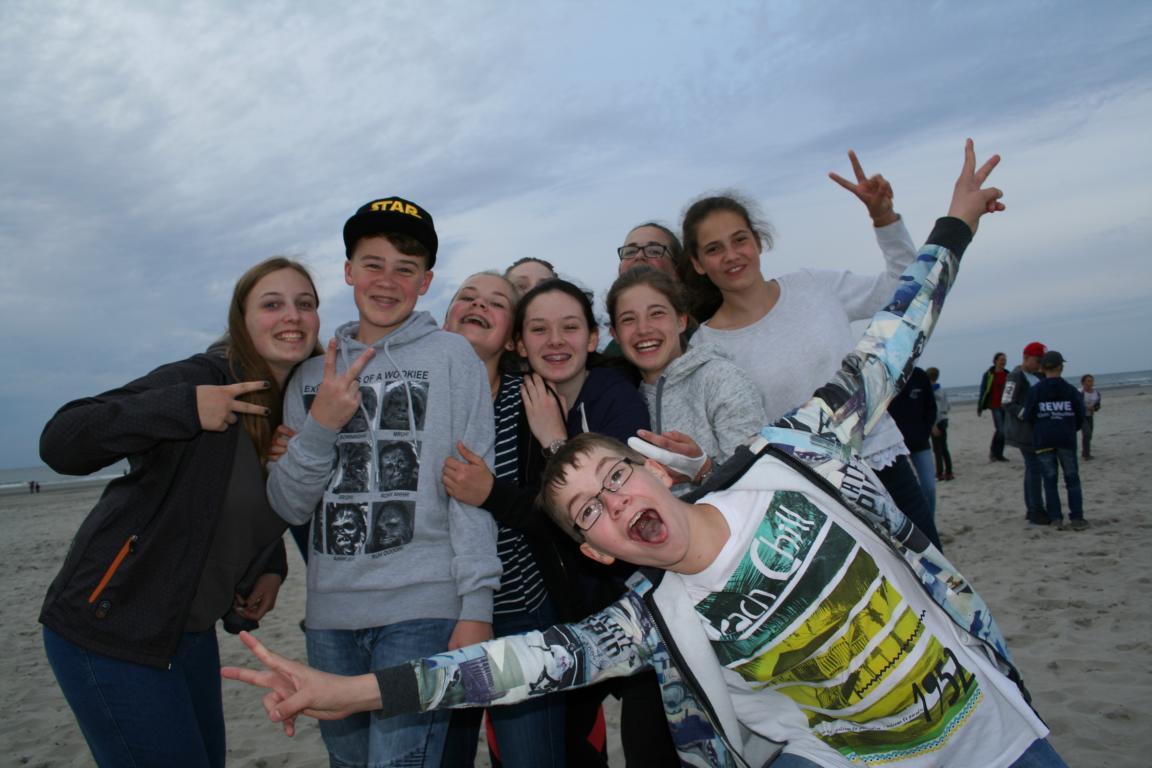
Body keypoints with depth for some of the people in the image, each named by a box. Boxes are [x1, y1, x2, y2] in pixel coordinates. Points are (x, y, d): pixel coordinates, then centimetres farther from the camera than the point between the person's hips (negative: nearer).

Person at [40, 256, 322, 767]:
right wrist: (184, 409, -33)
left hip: (192, 633, 7)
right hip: (110, 628, -7)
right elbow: (60, 443, -24)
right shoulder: (199, 379, -19)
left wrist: (271, 567, 4)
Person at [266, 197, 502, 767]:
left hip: (422, 611, -4)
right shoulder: (313, 375, 12)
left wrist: (476, 607, -12)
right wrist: (320, 426, -9)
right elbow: (289, 507, 8)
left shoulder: (451, 357, 0)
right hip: (329, 613, 5)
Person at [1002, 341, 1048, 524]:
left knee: (1032, 468, 11)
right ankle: (1035, 511, -5)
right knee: (1035, 469, -10)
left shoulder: (1034, 376, 15)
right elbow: (1006, 403, -19)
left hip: (1035, 430, 9)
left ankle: (1032, 509, 18)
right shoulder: (1016, 376, -13)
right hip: (1024, 431, -9)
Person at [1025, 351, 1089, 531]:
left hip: (1043, 440, 0)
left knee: (1050, 480, 6)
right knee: (1072, 479, 9)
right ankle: (1076, 518, 7)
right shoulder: (1071, 390, -2)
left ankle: (1055, 519, 4)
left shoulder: (1035, 390, -5)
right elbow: (1080, 416, 3)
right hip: (1066, 440, 0)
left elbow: (1028, 416, -5)